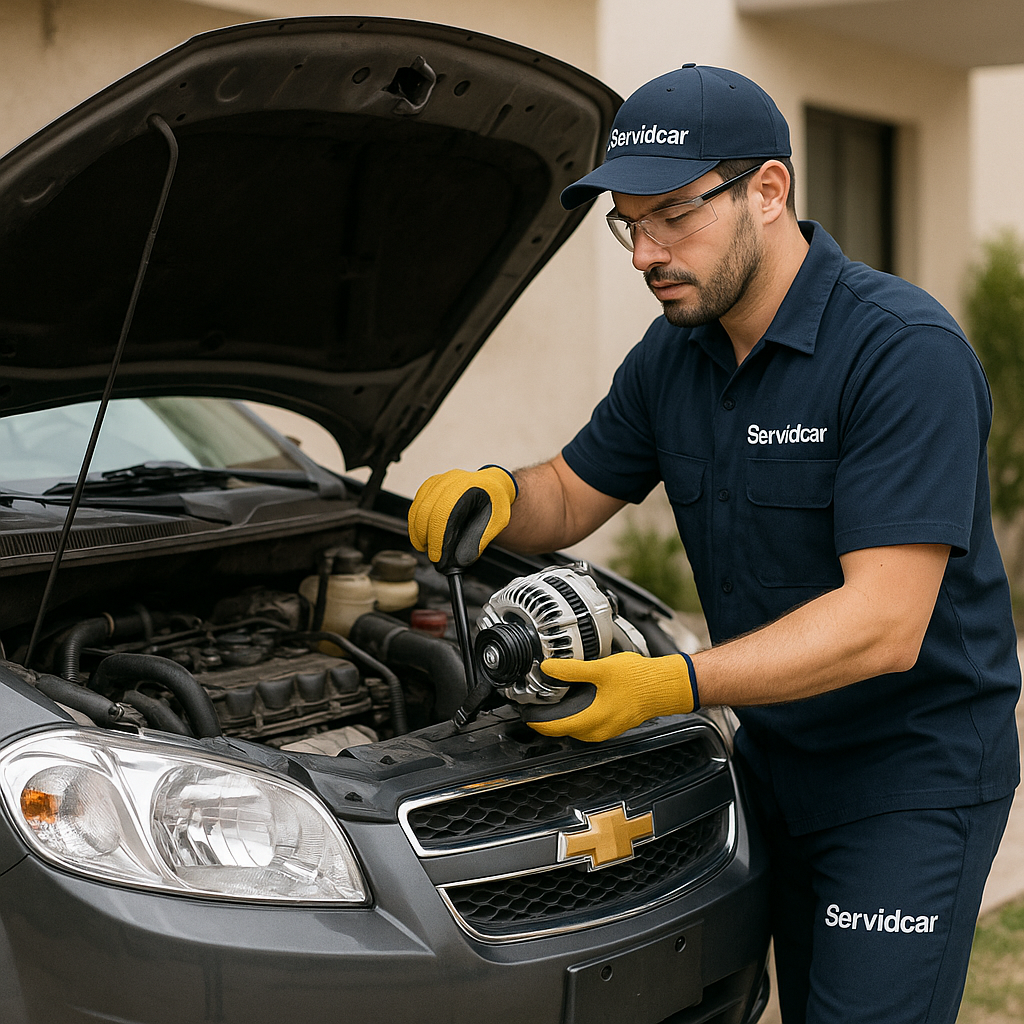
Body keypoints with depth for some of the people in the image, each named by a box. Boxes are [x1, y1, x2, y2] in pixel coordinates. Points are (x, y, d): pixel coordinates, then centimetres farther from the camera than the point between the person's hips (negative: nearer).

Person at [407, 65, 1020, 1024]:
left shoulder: (906, 351, -23)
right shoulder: (673, 358, 2)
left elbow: (883, 626, -29)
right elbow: (573, 494, 15)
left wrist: (673, 683, -36)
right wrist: (495, 495, -10)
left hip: (916, 771, -7)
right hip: (777, 755, 7)